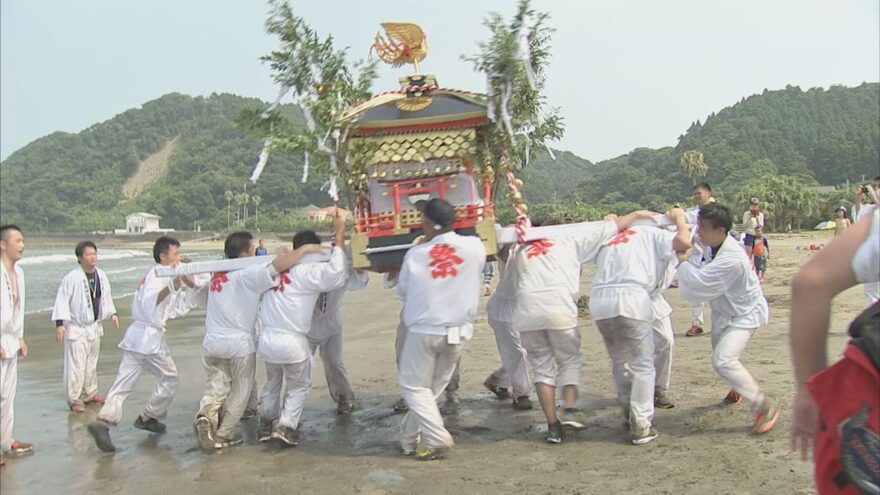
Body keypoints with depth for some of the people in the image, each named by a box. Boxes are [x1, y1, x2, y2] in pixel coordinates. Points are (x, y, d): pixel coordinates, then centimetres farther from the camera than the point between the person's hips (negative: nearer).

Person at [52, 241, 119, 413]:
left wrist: (112, 313, 3)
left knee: (92, 363, 18)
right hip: (76, 328, -6)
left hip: (94, 327, 7)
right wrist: (59, 323, -20)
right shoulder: (72, 278, -18)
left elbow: (106, 297, 13)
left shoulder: (101, 276, 1)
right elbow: (62, 300, -17)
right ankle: (74, 399, 8)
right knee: (76, 366, -4)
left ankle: (90, 393, 32)